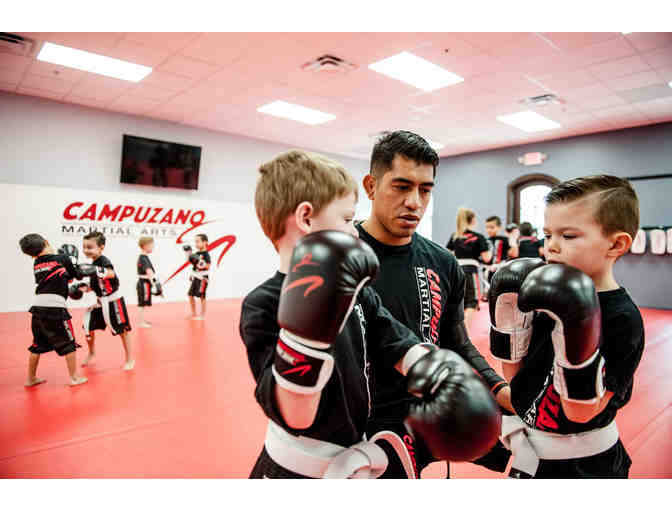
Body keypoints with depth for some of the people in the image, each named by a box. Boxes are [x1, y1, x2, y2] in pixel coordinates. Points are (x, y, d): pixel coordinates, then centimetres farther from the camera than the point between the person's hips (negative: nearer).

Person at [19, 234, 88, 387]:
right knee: (68, 343, 7)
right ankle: (74, 377, 13)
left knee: (37, 345, 20)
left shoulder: (36, 264, 13)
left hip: (37, 307, 6)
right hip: (55, 307, -6)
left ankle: (31, 378, 31)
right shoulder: (62, 258, -2)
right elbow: (77, 275, 11)